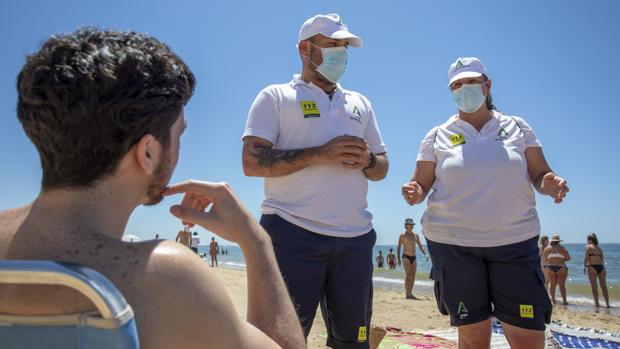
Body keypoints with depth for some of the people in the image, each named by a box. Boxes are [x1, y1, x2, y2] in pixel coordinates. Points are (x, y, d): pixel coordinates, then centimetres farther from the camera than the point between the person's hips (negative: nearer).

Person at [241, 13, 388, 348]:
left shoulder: (360, 103, 20)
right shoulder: (275, 96, 5)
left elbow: (382, 168, 20)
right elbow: (252, 162, -7)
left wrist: (366, 160, -5)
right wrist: (320, 154, -15)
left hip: (355, 237, 5)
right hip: (292, 234, -4)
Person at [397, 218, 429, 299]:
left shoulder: (416, 235, 14)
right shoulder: (402, 235, 1)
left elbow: (420, 246, 16)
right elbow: (398, 248, 2)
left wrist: (425, 254, -1)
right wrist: (398, 258, -8)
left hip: (414, 258, 5)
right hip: (406, 257, -5)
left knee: (413, 276, 3)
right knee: (408, 275, -16)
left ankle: (410, 293, 13)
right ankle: (407, 294, -16)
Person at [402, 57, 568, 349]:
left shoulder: (517, 127, 9)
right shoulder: (437, 136, 6)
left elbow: (540, 175, 10)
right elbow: (421, 184, 5)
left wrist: (550, 184, -13)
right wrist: (415, 193, -18)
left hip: (515, 240, 1)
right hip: (452, 242, -1)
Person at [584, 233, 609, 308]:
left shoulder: (588, 246, 1)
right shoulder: (599, 248, 17)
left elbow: (586, 258, -7)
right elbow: (602, 259, 18)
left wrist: (585, 267, -1)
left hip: (592, 267, -5)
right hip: (601, 267, 5)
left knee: (594, 287, 0)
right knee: (604, 286, 10)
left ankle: (597, 303, -1)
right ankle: (607, 304, 10)